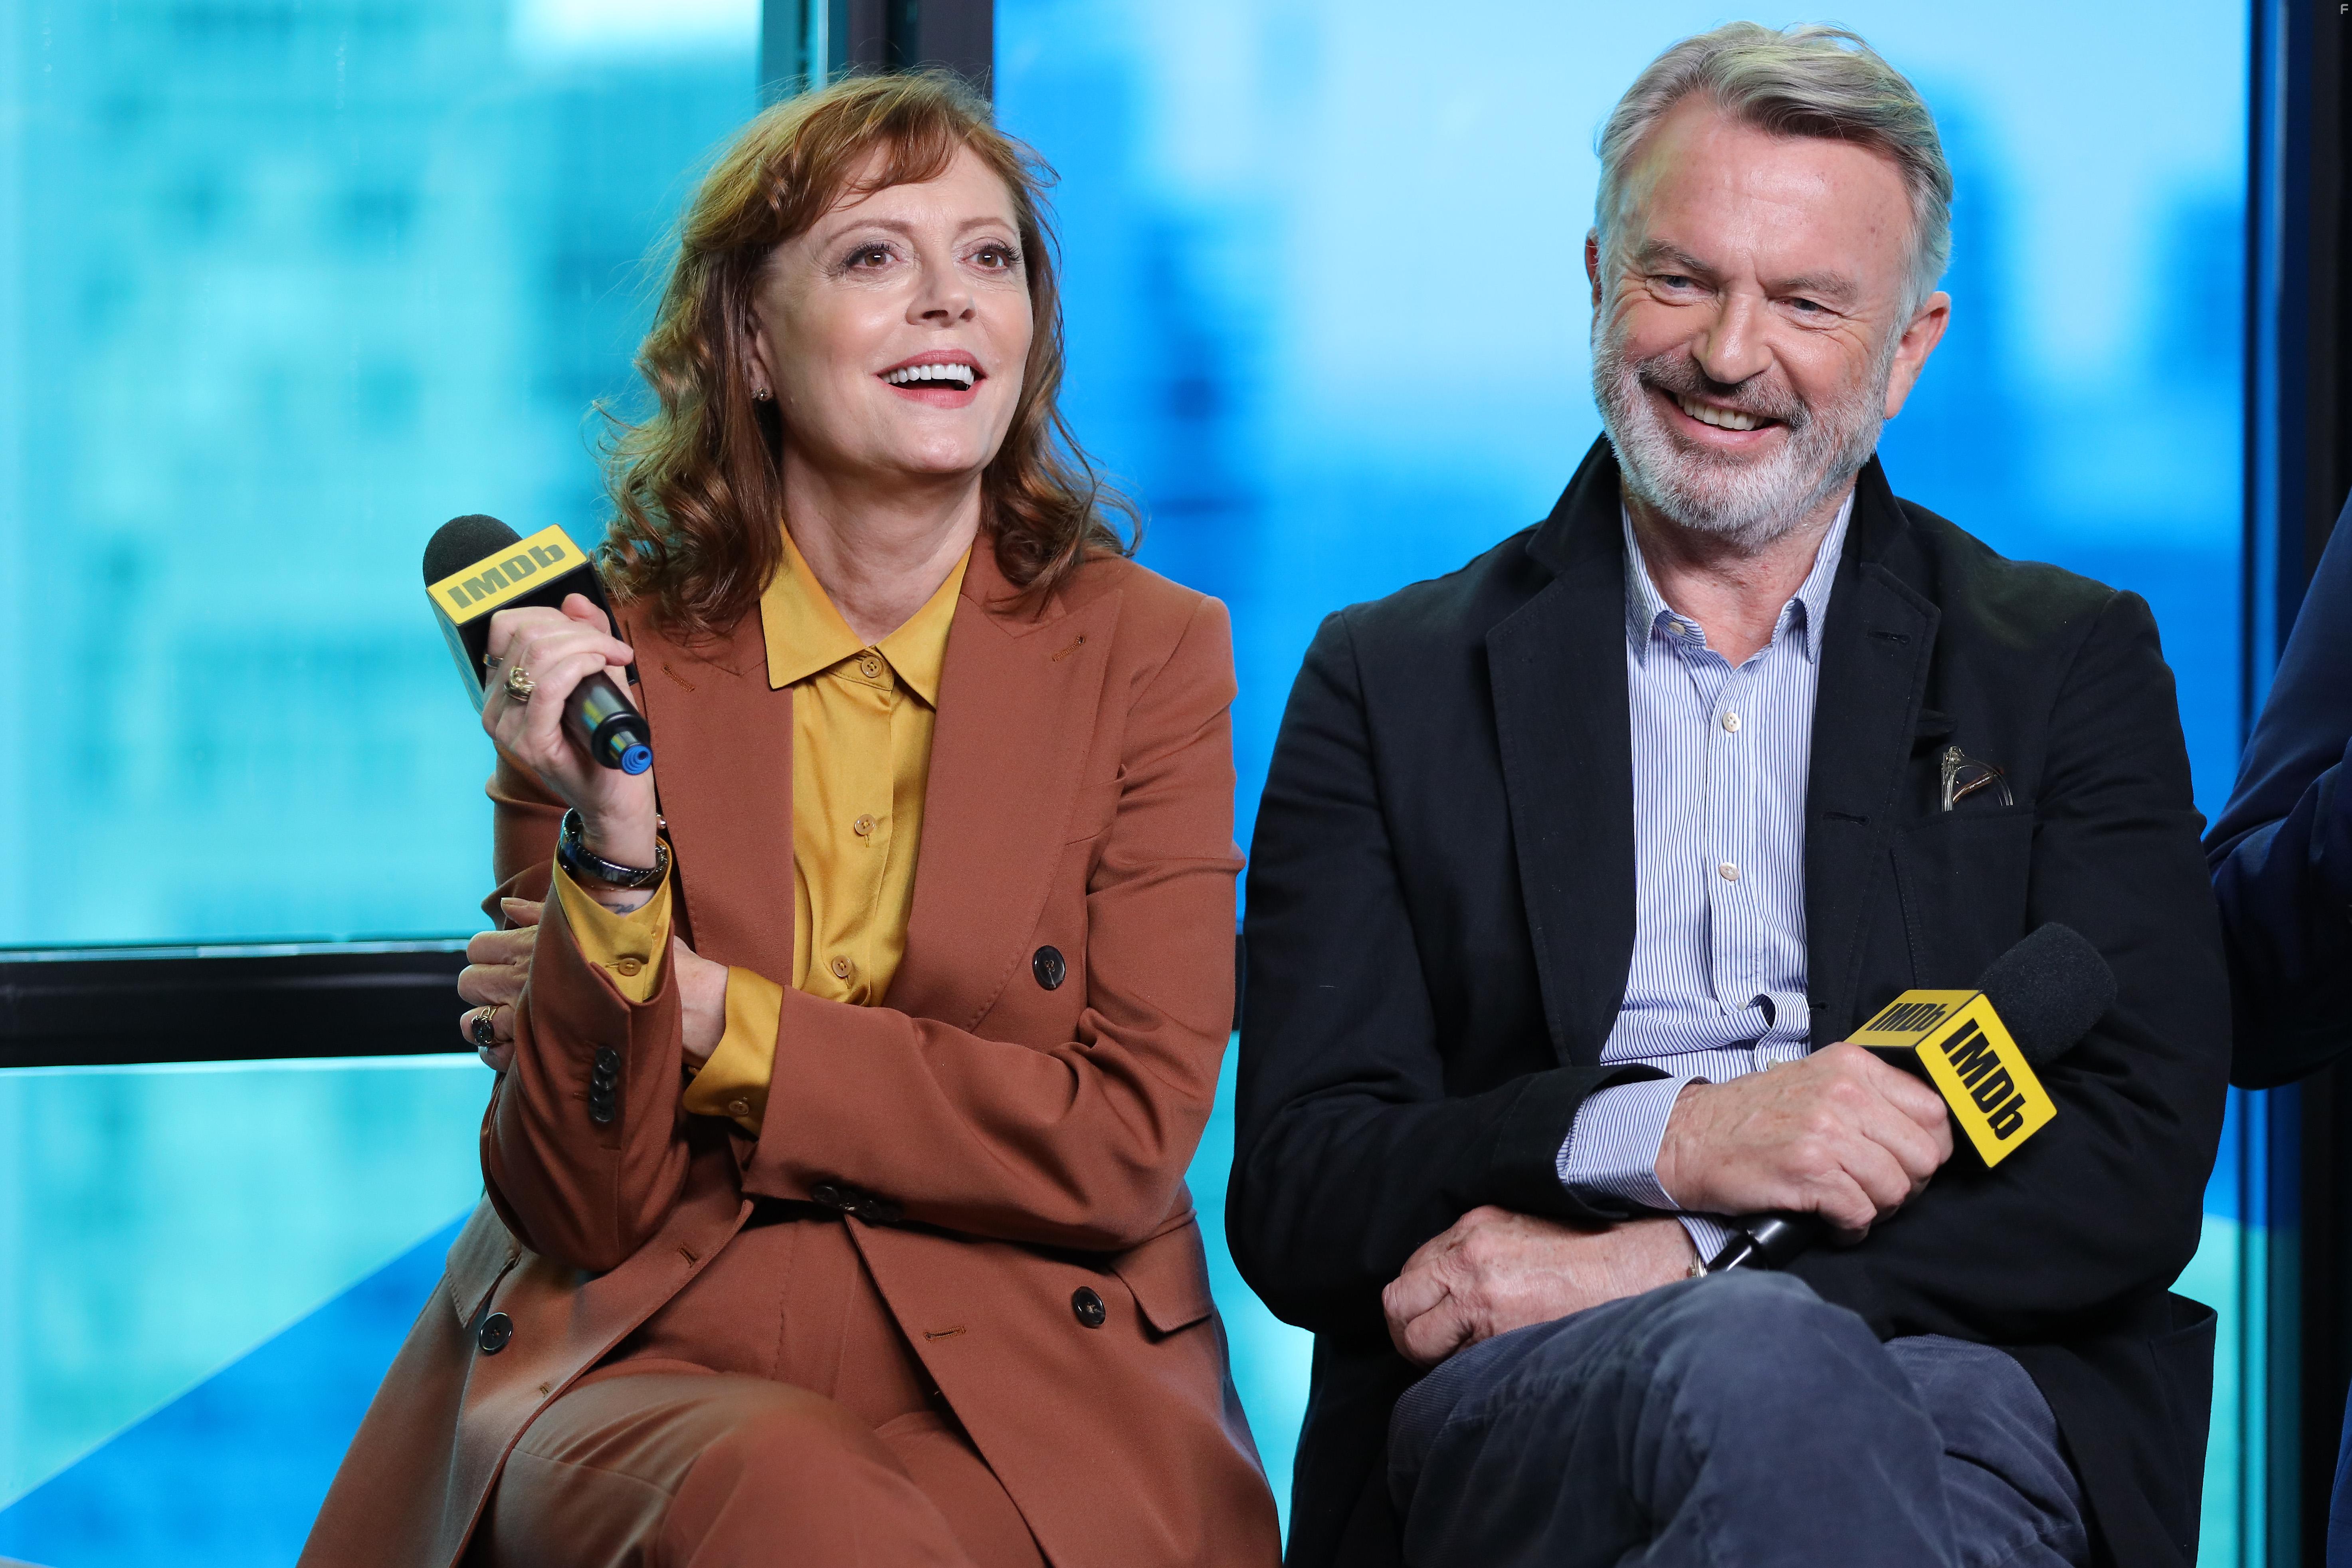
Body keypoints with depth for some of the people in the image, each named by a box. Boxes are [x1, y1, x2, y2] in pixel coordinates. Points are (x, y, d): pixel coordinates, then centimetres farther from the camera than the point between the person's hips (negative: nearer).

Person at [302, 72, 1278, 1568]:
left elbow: (1127, 1148, -4)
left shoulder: (1153, 654, 3)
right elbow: (584, 1212, -2)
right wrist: (610, 854, -18)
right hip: (645, 1365, 1)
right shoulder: (603, 656, 4)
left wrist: (711, 1019, -6)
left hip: (1014, 1396, 0)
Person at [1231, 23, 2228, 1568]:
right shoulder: (1391, 687, 16)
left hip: (1966, 1381, 1)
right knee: (1755, 1374, -38)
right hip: (1519, 1416, -1)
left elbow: (2140, 1171, 2)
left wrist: (1664, 1260, -11)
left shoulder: (2069, 667, 16)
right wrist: (1663, 1138, -14)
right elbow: (1294, 1205, 6)